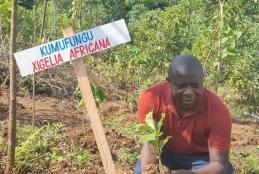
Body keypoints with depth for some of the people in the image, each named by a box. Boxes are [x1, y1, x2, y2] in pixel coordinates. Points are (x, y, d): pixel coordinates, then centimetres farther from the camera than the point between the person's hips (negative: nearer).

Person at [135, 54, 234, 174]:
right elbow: (150, 143, -16)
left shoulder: (218, 111, -31)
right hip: (165, 154, 1)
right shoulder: (151, 98, -27)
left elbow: (219, 164, -28)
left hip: (202, 159, 0)